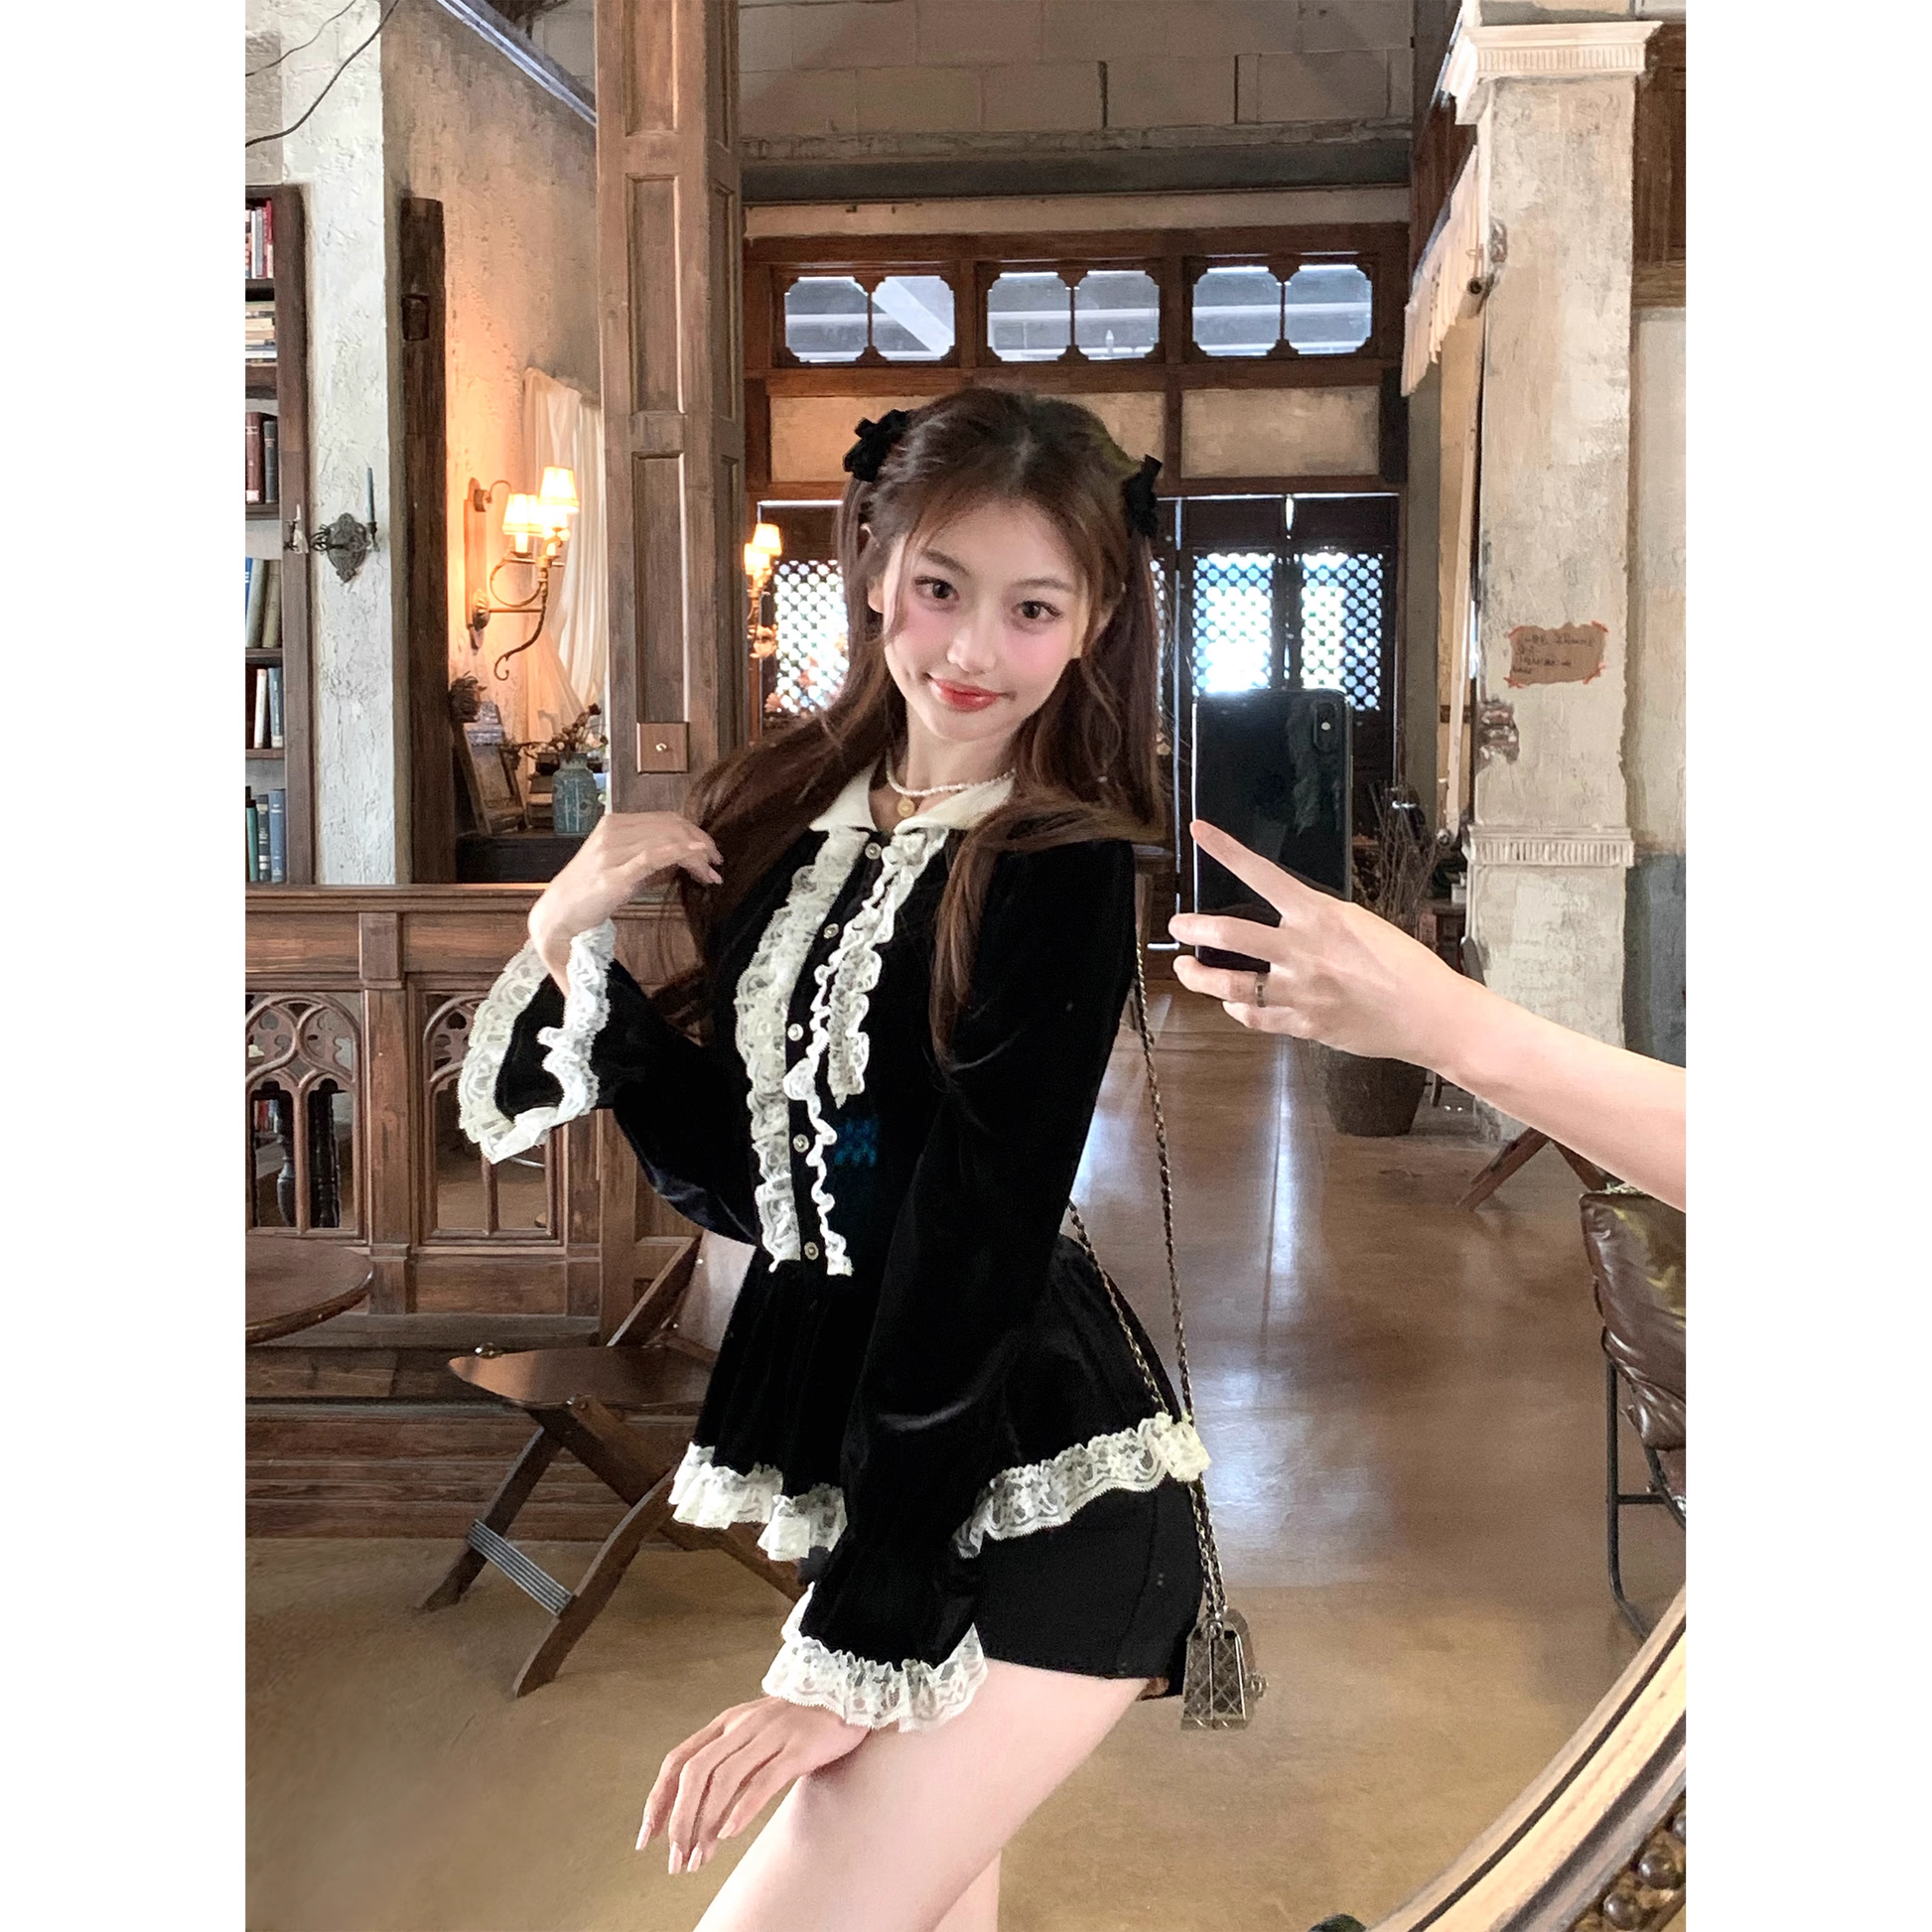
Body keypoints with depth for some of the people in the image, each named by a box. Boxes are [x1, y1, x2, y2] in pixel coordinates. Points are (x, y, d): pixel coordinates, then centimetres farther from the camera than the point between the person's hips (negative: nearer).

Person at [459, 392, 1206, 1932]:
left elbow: (975, 1260, -18)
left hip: (1035, 1500, -6)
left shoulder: (1060, 872, -14)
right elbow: (736, 1175, 6)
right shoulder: (791, 815, 4)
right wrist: (575, 944, -6)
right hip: (856, 1446, 7)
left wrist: (859, 1648, -17)